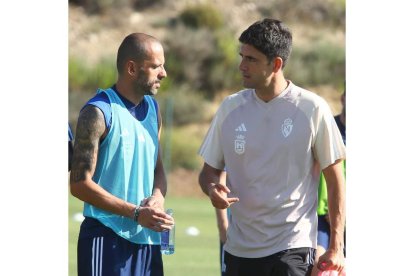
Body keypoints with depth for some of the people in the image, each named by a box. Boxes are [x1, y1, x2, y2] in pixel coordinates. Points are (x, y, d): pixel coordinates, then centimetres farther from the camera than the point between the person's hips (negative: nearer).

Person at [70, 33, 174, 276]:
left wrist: (158, 197, -4)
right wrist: (136, 212, -19)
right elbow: (80, 184, -14)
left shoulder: (152, 109, 13)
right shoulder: (98, 113, -11)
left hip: (147, 237, 7)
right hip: (106, 237, -7)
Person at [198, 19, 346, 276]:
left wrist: (336, 247, -5)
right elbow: (210, 169, 15)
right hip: (239, 250, 5)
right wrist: (212, 188, -11)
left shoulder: (312, 109, -5)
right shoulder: (230, 108, 6)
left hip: (292, 249, -5)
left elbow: (335, 179, 0)